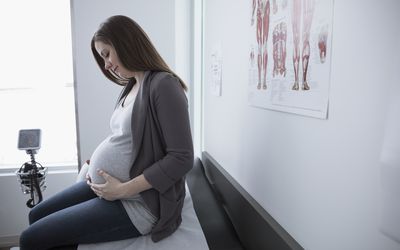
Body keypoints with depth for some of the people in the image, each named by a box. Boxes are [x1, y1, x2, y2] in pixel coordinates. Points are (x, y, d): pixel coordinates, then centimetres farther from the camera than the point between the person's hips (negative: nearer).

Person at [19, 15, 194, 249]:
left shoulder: (163, 85, -20)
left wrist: (123, 189, -20)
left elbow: (182, 158, -23)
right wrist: (100, 160, 1)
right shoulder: (131, 87, 8)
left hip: (138, 202, -9)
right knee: (36, 215, 19)